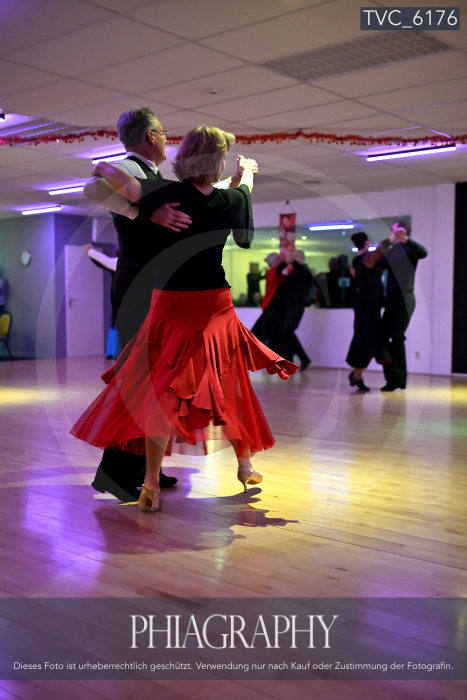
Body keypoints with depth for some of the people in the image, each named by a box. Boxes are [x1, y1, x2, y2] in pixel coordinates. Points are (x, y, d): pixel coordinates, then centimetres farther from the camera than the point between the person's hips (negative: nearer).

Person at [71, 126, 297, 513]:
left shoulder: (170, 193, -13)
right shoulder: (232, 199, -2)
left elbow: (119, 179, -25)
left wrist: (102, 167, 0)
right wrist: (247, 179, 35)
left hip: (171, 307, -3)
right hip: (216, 306, 3)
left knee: (160, 393, 4)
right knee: (231, 387, 18)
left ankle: (152, 484, 0)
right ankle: (246, 466, 32)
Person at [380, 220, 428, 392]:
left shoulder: (408, 249, -6)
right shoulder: (392, 251, 17)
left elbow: (424, 252, -26)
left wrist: (405, 239, -36)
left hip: (403, 300, -8)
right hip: (393, 300, 8)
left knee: (397, 338, -7)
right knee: (383, 336, 7)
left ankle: (399, 378, 0)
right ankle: (393, 377, 14)